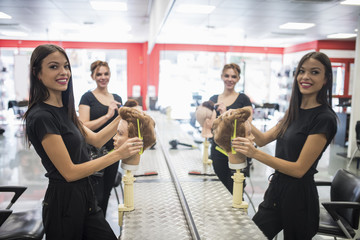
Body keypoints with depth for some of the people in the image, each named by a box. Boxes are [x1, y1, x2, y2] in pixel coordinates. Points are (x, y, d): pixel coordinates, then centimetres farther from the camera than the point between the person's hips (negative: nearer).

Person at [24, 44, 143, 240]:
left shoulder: (64, 109, 8)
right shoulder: (41, 117, -21)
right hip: (64, 200, -8)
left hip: (83, 194, 8)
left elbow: (96, 139, 13)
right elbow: (70, 172, -21)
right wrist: (118, 154, -20)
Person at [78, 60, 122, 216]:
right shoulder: (88, 97, -6)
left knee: (106, 194, 16)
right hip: (94, 153, -6)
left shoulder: (117, 98, 11)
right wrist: (107, 116, -22)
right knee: (97, 196, -4)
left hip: (112, 151, 6)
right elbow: (84, 127, -16)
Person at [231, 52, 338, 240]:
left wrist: (255, 153, -28)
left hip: (298, 195, -7)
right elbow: (263, 139, 10)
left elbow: (299, 169, -20)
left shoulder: (324, 118, -17)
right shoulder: (294, 111, 9)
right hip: (277, 188, 8)